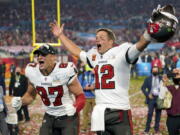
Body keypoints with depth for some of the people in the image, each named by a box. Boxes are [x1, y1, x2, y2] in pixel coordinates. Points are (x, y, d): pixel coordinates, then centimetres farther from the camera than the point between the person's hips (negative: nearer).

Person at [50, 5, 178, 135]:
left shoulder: (121, 52, -6)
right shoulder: (94, 56, 15)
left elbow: (140, 46, -23)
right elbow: (77, 51, 32)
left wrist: (149, 32, -42)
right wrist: (61, 35, 37)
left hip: (119, 112, -7)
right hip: (100, 113, 7)